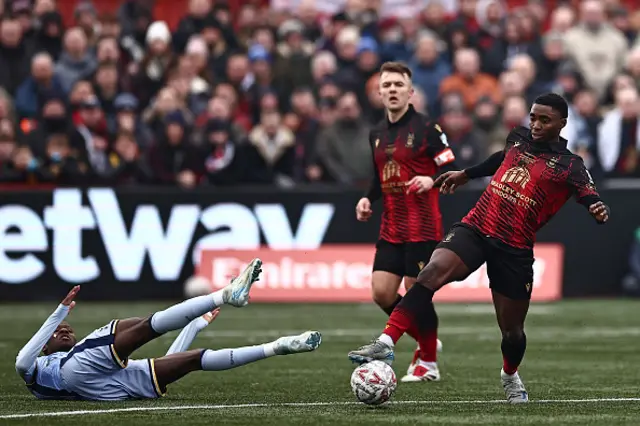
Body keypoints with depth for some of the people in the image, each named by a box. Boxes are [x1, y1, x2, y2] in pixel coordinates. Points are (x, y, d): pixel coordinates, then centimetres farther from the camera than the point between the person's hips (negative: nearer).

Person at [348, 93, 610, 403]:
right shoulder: (518, 138, 11)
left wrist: (599, 210, -37)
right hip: (475, 229, 2)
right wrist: (466, 175, 42)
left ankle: (510, 376, 42)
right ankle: (386, 343, -33)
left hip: (514, 250, -2)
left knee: (512, 331, 7)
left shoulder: (569, 167, -3)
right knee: (432, 273, -26)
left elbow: (592, 199, -13)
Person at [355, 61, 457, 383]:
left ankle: (428, 363, 13)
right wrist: (368, 199, 6)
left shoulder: (426, 128, -8)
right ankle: (426, 340, 21)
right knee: (381, 292, -1)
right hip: (391, 229, 6)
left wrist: (431, 181, -28)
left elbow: (451, 172, -9)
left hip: (422, 228, -6)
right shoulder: (377, 134, 13)